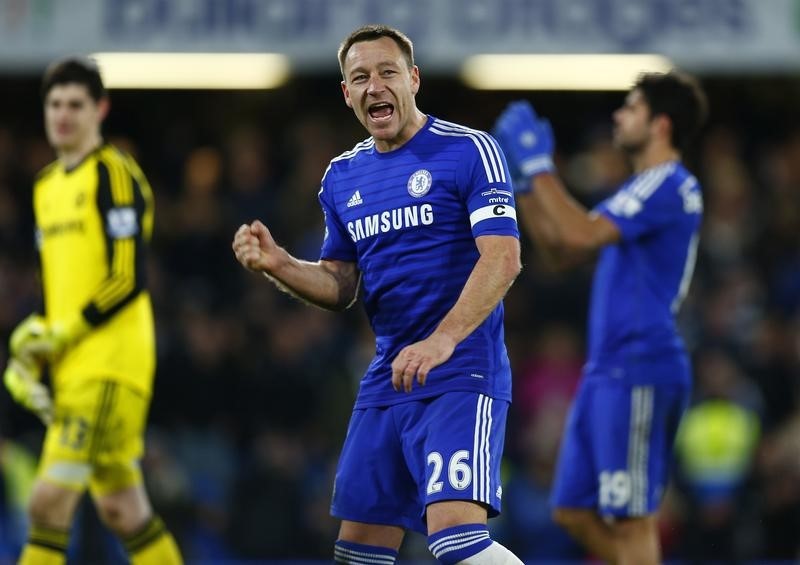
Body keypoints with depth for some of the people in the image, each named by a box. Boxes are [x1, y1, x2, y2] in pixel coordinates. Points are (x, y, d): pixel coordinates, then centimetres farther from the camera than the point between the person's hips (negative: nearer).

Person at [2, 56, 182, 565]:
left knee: (50, 499, -15)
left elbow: (129, 278, -15)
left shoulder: (113, 174, -8)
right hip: (74, 371, 9)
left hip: (111, 365, -9)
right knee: (123, 509, 10)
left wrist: (65, 333, -15)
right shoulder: (48, 185, 18)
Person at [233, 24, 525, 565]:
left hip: (461, 375, -7)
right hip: (386, 382, 7)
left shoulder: (469, 150, -6)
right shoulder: (342, 176, 14)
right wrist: (278, 263, -2)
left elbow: (503, 258, -16)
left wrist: (442, 341, -29)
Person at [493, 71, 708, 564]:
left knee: (630, 520, -8)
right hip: (609, 372, 10)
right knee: (575, 511, 11)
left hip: (639, 371, -10)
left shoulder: (668, 186, -12)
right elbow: (561, 251, 24)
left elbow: (581, 235, -23)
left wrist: (539, 165, -14)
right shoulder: (643, 188, 20)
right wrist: (524, 182, 17)